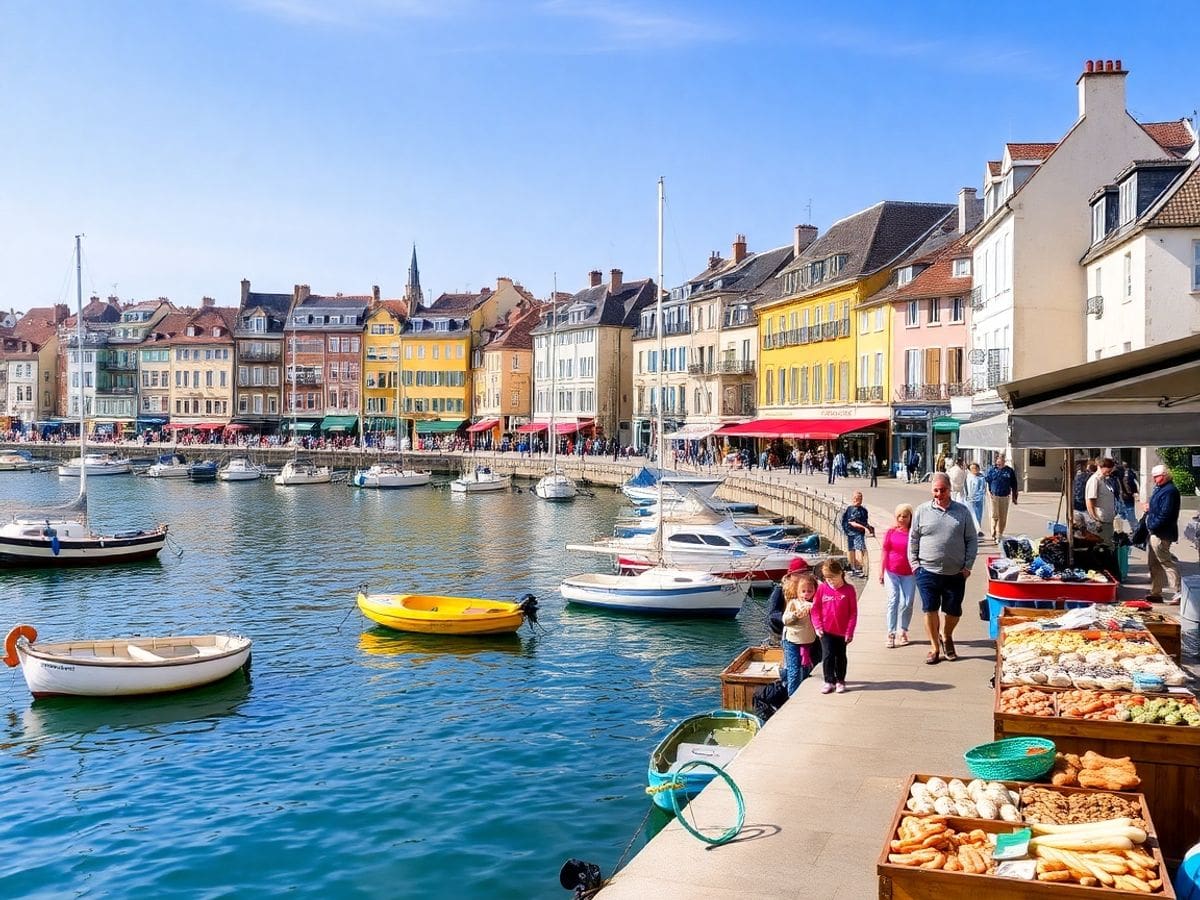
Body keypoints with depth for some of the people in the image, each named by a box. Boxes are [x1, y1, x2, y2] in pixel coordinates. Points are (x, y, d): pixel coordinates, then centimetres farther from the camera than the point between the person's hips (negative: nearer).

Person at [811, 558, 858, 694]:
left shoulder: (849, 589, -8)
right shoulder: (822, 588, -5)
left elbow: (853, 612, -5)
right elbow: (815, 608, 1)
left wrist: (850, 631, -7)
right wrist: (818, 626, -7)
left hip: (842, 631, 0)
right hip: (826, 631, 0)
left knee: (840, 657, 13)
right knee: (827, 656, -3)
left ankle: (840, 681, 27)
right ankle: (829, 681, 9)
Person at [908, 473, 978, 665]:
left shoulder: (962, 512, 3)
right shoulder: (922, 511, 2)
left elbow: (972, 540, 6)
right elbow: (913, 539, 7)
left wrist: (968, 566, 0)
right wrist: (914, 563, 0)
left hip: (955, 573, 1)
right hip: (927, 571, -1)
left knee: (954, 611, 9)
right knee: (930, 609, 0)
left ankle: (946, 637, 38)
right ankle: (934, 647, 15)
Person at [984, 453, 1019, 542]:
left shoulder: (1009, 470, 6)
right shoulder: (992, 470, 4)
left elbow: (1013, 485, 10)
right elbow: (987, 481, 7)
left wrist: (1014, 497, 10)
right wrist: (988, 491, -6)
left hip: (1005, 496, 1)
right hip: (994, 495, -1)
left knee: (1003, 517, 5)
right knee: (994, 515, -7)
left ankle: (1000, 534, 14)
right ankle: (993, 534, -4)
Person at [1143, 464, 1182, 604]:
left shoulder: (1169, 491, -19)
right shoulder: (1160, 489, 14)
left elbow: (1165, 514, -25)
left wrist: (1152, 527, -19)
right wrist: (1149, 508, 4)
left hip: (1161, 534, -11)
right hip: (1155, 533, 11)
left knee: (1166, 561, -6)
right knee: (1154, 563, 15)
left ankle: (1179, 592, -2)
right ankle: (1155, 593, 23)